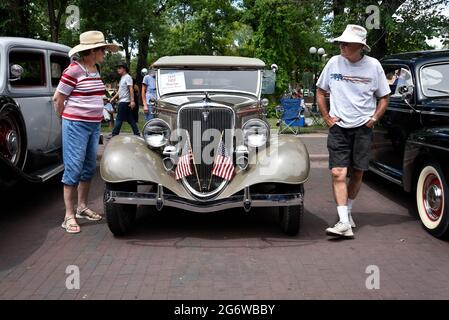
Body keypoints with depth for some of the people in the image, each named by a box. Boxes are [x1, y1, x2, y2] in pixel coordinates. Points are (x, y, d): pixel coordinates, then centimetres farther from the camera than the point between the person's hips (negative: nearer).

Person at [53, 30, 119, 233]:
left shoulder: (94, 69, 11)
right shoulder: (73, 70, -14)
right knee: (74, 168, -5)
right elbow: (58, 98, -9)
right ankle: (69, 216, 1)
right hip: (76, 125, -8)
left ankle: (82, 207, 27)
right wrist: (67, 119, 3)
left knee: (89, 167, 14)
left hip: (94, 124, 8)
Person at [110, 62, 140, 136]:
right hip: (122, 101, 10)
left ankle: (114, 135, -3)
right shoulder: (122, 78, 19)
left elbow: (131, 89, -19)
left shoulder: (127, 77, -10)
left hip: (124, 102, -10)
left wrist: (132, 101, -26)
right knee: (130, 119, 8)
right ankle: (137, 134, 9)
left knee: (119, 119, -6)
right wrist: (114, 98, 21)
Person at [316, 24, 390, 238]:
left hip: (363, 128, 0)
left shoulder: (373, 66, -2)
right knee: (338, 173, -11)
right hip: (338, 127, 0)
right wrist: (326, 117, 4)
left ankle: (348, 211, 30)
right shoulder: (334, 63, 1)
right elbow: (321, 91, 13)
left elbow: (384, 97, 9)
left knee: (357, 173, 8)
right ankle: (344, 223, -12)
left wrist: (374, 118, -3)